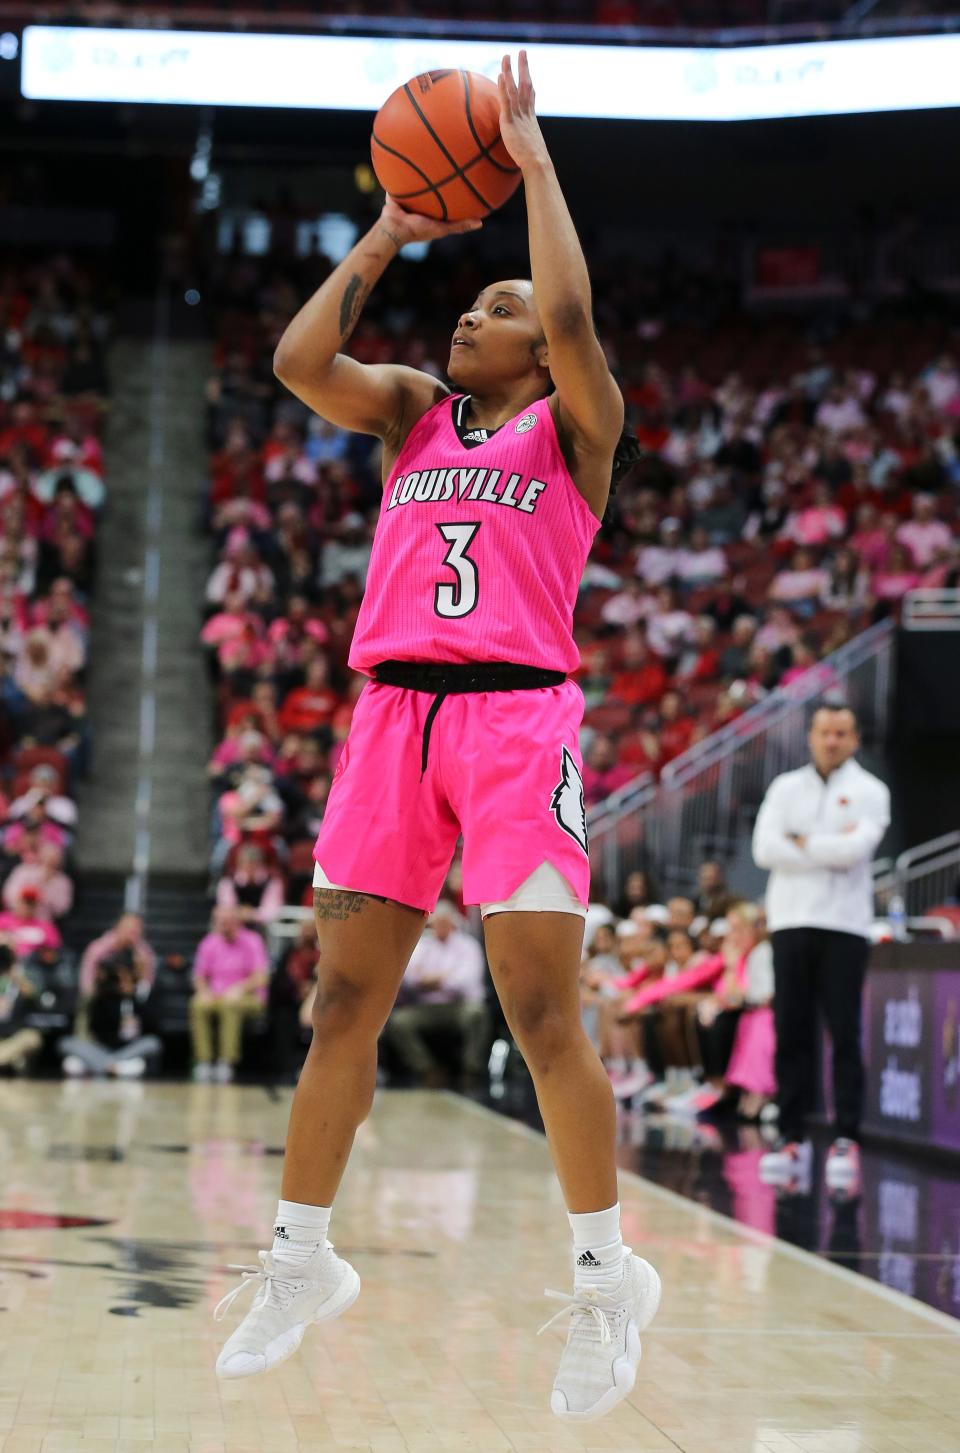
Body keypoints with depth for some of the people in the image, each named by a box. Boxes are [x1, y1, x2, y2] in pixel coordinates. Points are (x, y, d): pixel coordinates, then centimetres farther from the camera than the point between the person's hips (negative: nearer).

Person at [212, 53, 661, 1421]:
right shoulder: (414, 410, 19)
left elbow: (570, 314, -13)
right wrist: (385, 236, 10)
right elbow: (300, 359, 3)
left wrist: (533, 157, -3)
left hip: (518, 714, -5)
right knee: (343, 1005, 5)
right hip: (393, 710, 5)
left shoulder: (574, 423, 7)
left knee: (544, 1015, -8)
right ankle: (301, 1265, 16)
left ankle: (605, 1274, 5)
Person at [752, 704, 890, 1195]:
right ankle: (792, 1138, 5)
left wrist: (803, 843, -4)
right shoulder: (785, 788, 12)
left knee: (844, 1034, -5)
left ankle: (846, 1139, -3)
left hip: (845, 925, -2)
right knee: (790, 1033, 1)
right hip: (790, 921, 2)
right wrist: (831, 852, -8)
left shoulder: (869, 791, 5)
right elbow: (764, 849, -3)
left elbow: (857, 846, -13)